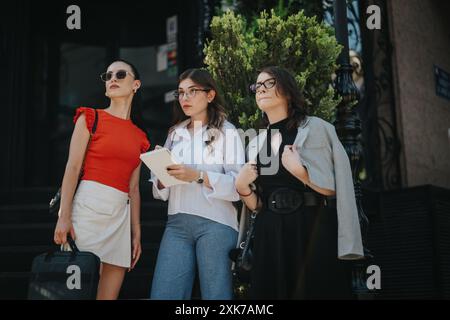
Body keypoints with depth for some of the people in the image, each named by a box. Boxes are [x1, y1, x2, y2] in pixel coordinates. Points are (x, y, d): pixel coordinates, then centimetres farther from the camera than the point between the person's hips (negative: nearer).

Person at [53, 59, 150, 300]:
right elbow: (72, 168, -2)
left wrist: (136, 234, 12)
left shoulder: (139, 136, 17)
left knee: (110, 292, 3)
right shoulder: (91, 118, 6)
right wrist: (64, 216, -13)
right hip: (89, 206, -4)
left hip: (121, 214, 4)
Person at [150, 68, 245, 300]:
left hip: (215, 223, -4)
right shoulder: (175, 134, 18)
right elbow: (161, 193, 17)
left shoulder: (227, 132, 3)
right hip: (177, 223, 4)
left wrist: (198, 176, -19)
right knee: (162, 294, -3)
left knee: (215, 294, 0)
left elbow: (238, 185, -9)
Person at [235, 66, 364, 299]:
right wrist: (242, 187, -4)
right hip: (270, 236, 4)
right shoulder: (255, 144, 14)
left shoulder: (315, 128, -1)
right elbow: (257, 206, 13)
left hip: (314, 232, -4)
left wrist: (299, 170, -18)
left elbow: (335, 189, -5)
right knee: (273, 292, 8)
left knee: (317, 292, 0)